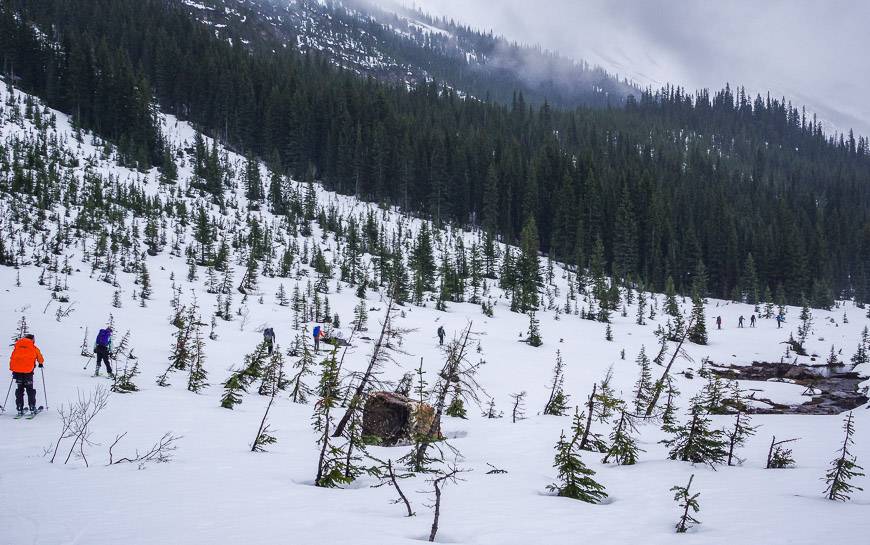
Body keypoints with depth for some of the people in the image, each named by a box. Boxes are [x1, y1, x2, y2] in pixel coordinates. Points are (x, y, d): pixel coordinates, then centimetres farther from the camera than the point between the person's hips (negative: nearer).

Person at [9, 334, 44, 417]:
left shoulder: (17, 346, 16)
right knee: (30, 390, 6)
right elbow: (40, 359, 21)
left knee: (19, 390, 11)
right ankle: (32, 409, 1)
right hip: (28, 370, -2)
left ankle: (20, 410, 7)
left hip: (17, 370, 3)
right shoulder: (34, 348, 9)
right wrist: (40, 364, 42)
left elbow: (12, 358, 16)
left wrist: (12, 369, 23)